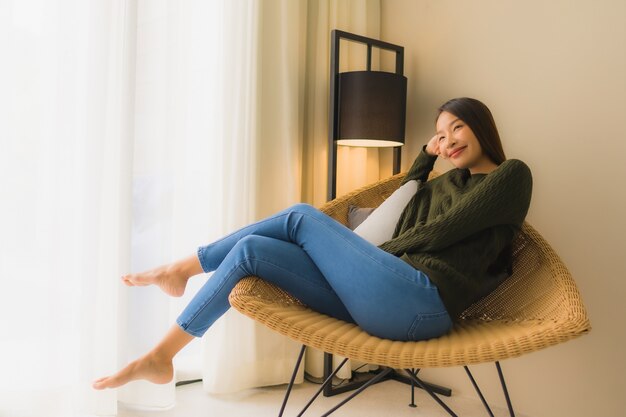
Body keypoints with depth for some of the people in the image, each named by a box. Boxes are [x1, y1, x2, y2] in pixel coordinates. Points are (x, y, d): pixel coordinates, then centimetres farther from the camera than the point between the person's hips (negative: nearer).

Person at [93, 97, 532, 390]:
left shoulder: (511, 175, 6)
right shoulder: (442, 183, 29)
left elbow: (442, 231, -4)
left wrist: (384, 251, 6)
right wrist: (426, 156, 28)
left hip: (424, 301, -8)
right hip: (388, 302, 8)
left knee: (302, 218, -13)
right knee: (251, 250, -6)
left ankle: (181, 269, 4)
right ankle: (158, 357, 3)